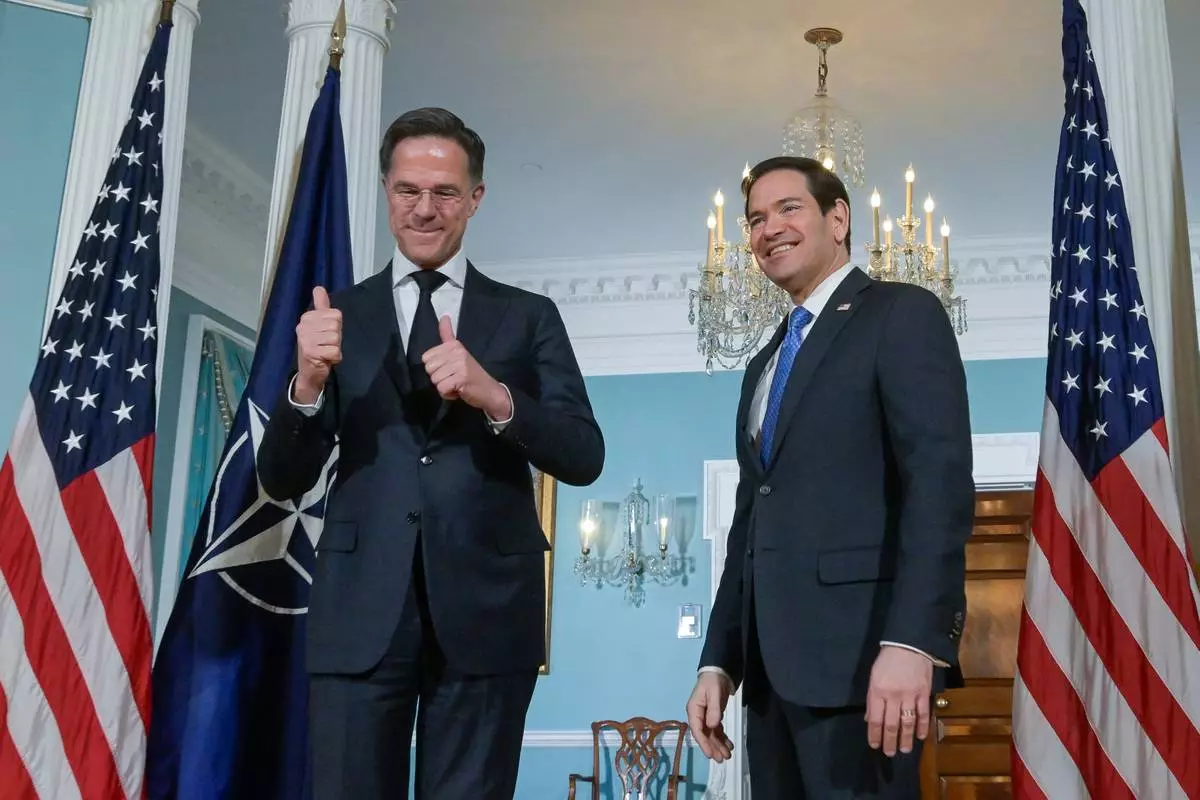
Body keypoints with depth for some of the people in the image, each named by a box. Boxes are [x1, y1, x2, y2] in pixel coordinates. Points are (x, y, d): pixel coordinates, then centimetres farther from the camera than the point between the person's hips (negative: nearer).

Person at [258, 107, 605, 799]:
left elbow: (585, 458, -1)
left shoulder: (528, 317, 8)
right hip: (361, 611, 1)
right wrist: (308, 383, -14)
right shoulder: (339, 316, 9)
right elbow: (283, 481, 6)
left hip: (487, 611, 0)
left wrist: (495, 397, -18)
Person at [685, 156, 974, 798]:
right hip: (772, 661, 7)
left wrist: (911, 641, -23)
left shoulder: (902, 315, -1)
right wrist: (718, 660, 13)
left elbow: (942, 481, -14)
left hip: (860, 649, -7)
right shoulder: (764, 364, 22)